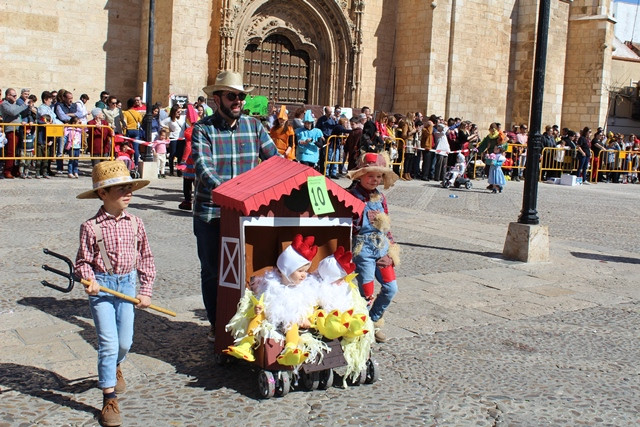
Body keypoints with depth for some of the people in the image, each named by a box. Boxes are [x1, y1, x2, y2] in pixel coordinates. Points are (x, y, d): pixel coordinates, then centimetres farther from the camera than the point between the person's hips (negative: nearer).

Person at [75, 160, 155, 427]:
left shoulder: (135, 224, 0)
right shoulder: (91, 227, -10)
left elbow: (146, 259, 8)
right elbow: (83, 261, -5)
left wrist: (146, 291, 5)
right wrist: (90, 280, -24)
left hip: (127, 285, 4)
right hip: (102, 287, -3)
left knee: (125, 342, 10)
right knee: (109, 342, -7)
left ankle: (113, 368, 46)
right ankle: (109, 399, 6)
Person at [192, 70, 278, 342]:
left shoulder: (253, 126, 5)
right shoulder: (203, 129, -6)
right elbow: (204, 169, -20)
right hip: (211, 212, -2)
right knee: (212, 271, 10)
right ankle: (216, 325, 26)